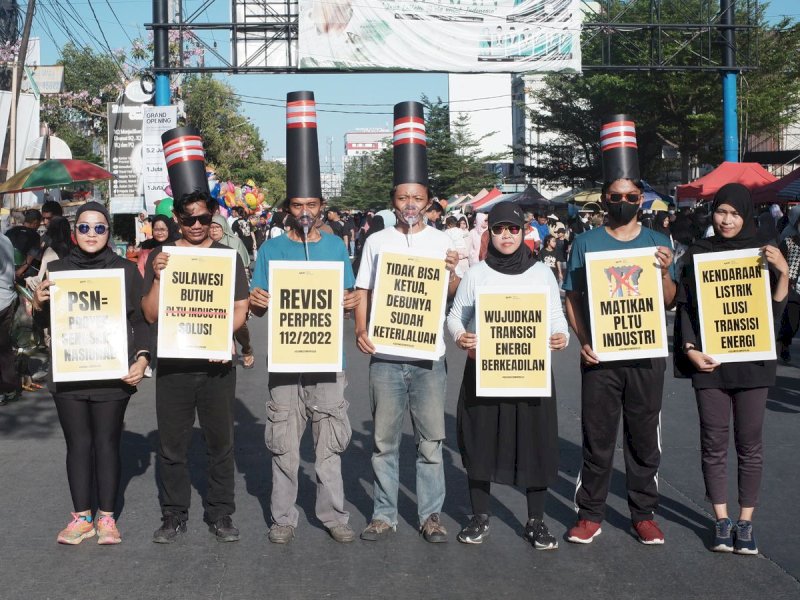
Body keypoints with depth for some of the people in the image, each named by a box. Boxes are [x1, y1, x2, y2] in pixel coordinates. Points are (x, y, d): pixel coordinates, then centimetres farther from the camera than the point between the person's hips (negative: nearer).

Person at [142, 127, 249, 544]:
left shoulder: (227, 256, 4)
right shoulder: (160, 257, 4)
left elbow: (240, 309, 4)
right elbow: (151, 314, 0)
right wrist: (157, 277, -16)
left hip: (215, 363, 0)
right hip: (173, 364, 0)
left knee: (220, 442, 7)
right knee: (172, 445, 6)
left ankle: (220, 515, 18)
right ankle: (174, 516, 18)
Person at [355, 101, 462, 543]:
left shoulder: (443, 242, 6)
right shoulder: (377, 241, 8)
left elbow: (455, 298, 5)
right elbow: (362, 291, 10)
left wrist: (453, 272, -16)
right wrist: (360, 330, -5)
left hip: (428, 356, -1)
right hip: (385, 356, 1)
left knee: (430, 441, 4)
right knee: (385, 440, 7)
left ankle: (431, 514, 15)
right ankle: (384, 514, 17)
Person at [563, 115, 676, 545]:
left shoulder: (657, 242, 5)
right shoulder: (586, 243, 3)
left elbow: (669, 301, 3)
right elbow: (572, 297, 3)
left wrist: (665, 271, -16)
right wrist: (582, 340, -10)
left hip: (646, 356, 1)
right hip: (600, 357, -1)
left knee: (644, 438, 9)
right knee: (597, 438, 4)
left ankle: (644, 514, 22)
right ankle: (590, 515, 15)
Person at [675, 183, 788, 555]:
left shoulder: (763, 251, 3)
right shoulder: (699, 252, 4)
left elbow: (775, 311, 0)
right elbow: (684, 305, 5)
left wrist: (783, 272, -15)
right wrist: (690, 350, -6)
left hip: (752, 361, 0)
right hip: (710, 362, 0)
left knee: (749, 445, 5)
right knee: (714, 445, 4)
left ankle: (745, 523, 15)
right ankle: (722, 521, 15)